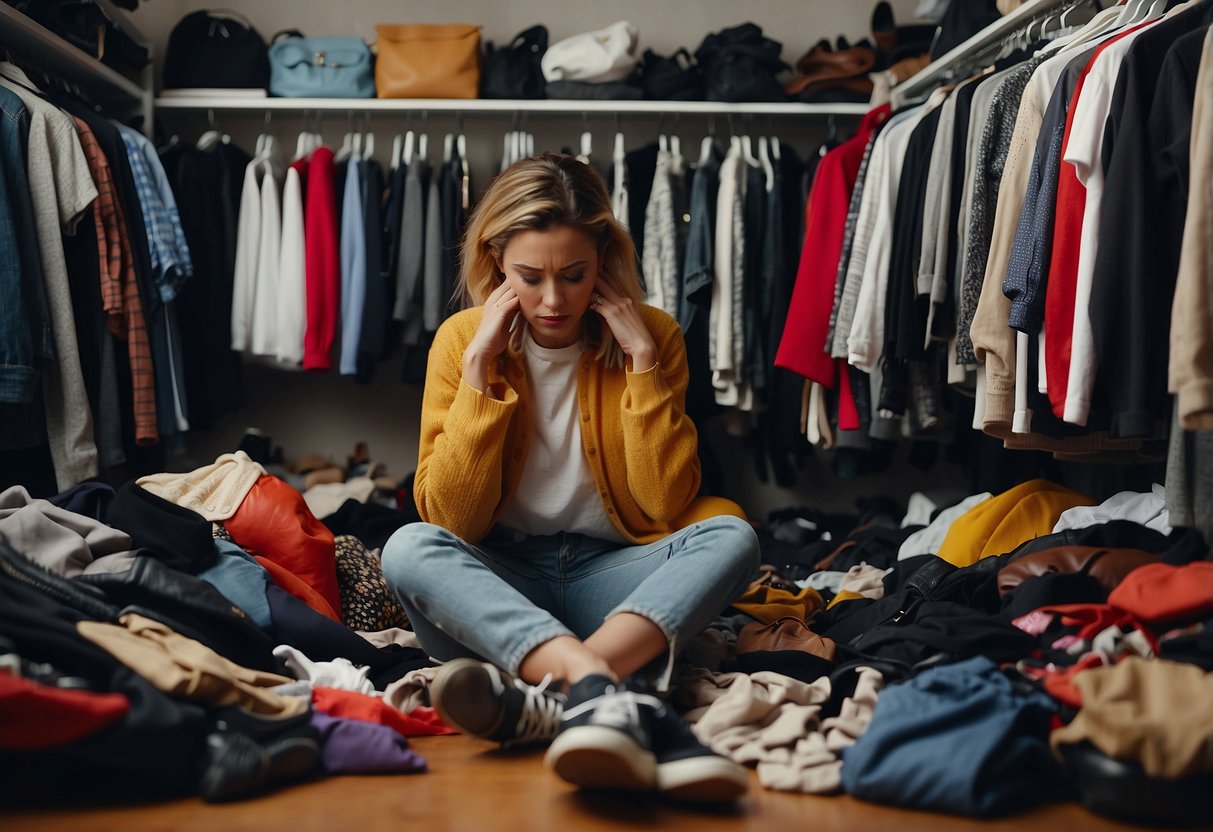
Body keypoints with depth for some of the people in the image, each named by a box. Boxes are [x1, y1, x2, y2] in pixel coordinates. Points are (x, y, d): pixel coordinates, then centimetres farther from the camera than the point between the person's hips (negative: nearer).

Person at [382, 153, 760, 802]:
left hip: (607, 572, 1)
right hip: (498, 579, 0)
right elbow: (452, 520, -12)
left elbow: (665, 506, -11)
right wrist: (479, 367, -17)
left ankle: (544, 693, -45)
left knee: (730, 535, -26)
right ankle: (603, 688, -49)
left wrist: (642, 360, -16)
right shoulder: (462, 340, -4)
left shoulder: (651, 336, -3)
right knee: (408, 549, -30)